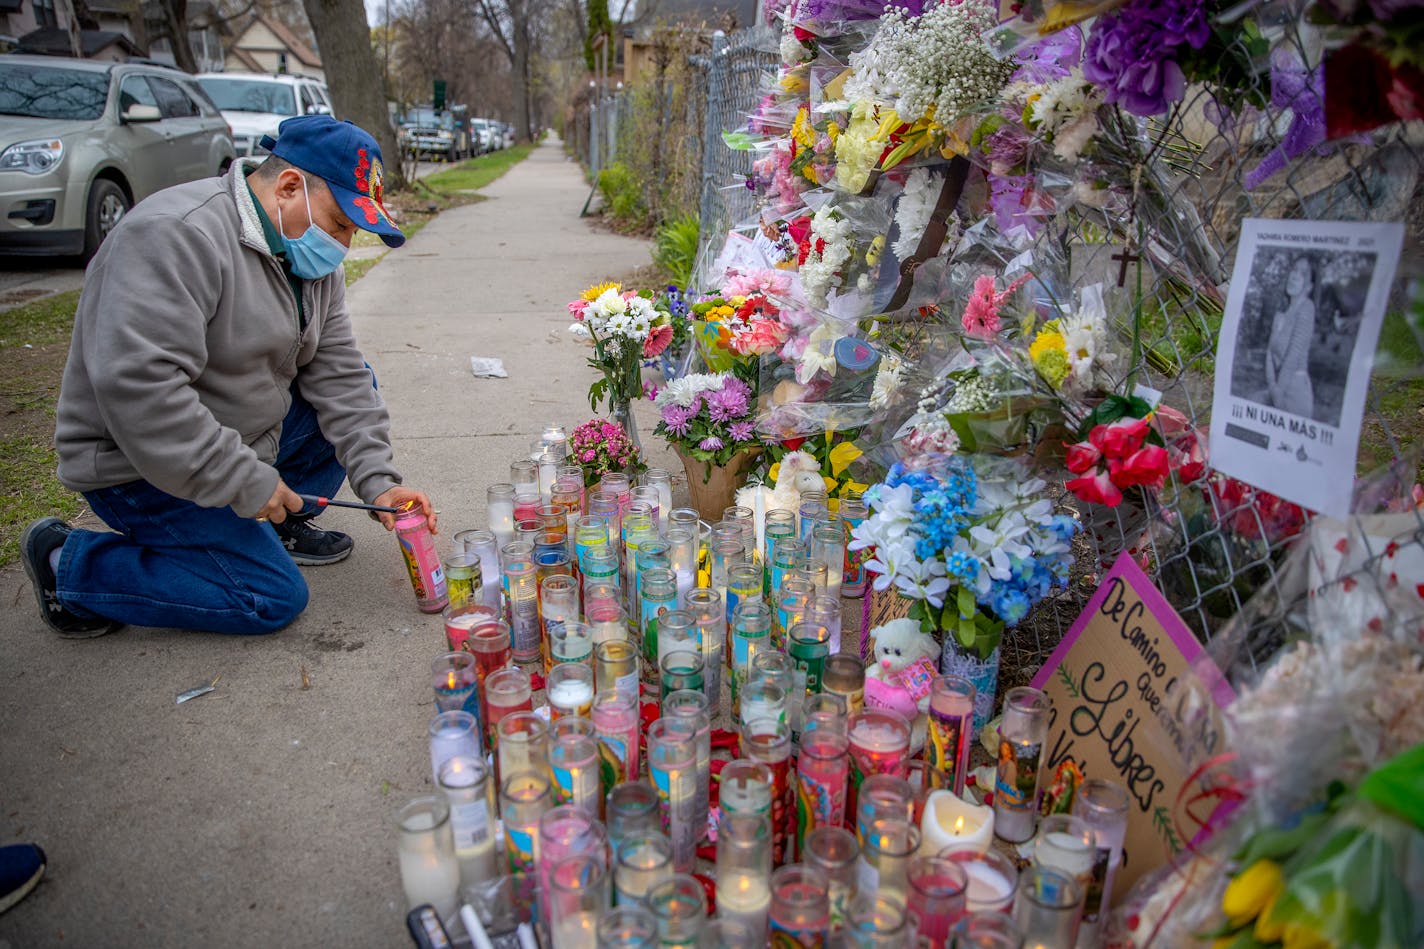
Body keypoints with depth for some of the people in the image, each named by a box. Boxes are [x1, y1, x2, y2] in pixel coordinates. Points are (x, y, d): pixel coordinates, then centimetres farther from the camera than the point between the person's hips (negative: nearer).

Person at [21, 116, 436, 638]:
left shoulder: (308, 254, 3)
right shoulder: (177, 234, -26)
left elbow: (336, 372, -1)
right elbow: (138, 389, -33)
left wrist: (377, 482, -10)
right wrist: (246, 482, -28)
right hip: (142, 468, -9)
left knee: (358, 392, 5)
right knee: (275, 598, -13)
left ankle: (283, 523, 12)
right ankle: (65, 561, 0)